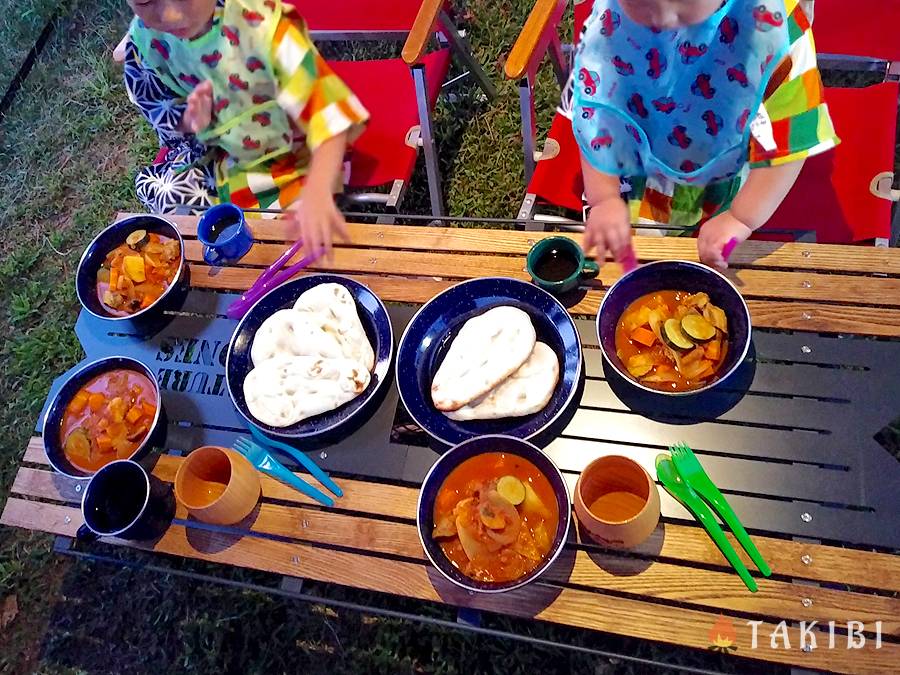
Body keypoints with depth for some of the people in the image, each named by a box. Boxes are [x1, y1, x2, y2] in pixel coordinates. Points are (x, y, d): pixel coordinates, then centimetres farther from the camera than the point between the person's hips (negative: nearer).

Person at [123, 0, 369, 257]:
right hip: (218, 152, 5)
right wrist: (188, 120, -24)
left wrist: (317, 193, -51)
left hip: (291, 153, -4)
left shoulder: (259, 23, -31)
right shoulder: (145, 38, -14)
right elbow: (160, 112, 3)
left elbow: (328, 107, -36)